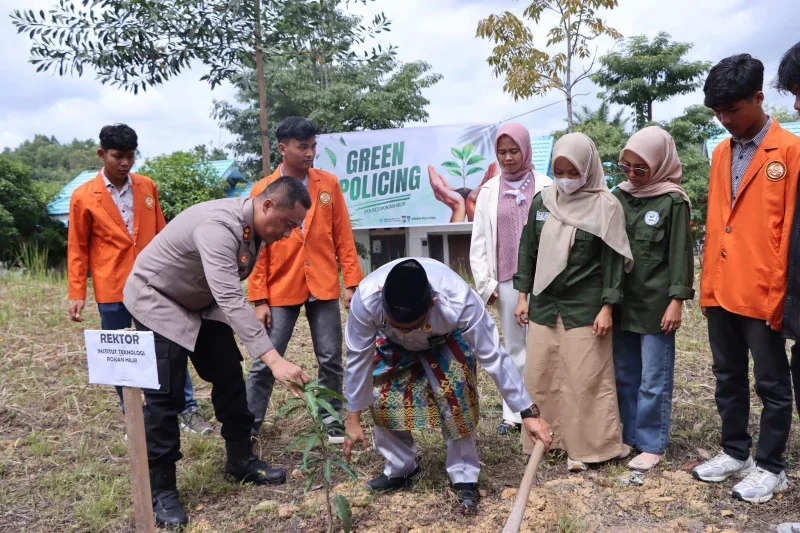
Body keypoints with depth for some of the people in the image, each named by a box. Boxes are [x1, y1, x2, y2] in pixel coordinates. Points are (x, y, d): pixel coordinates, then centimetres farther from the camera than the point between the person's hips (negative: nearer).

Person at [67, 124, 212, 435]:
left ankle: (188, 411, 17)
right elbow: (77, 249, 1)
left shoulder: (147, 187, 5)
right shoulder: (83, 197, -3)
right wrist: (77, 293, -3)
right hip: (111, 290, -2)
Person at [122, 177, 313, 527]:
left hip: (201, 304, 9)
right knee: (165, 396, -9)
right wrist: (274, 359, -50)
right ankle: (160, 490, 5)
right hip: (157, 302, -8)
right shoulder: (220, 226, -36)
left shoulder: (254, 228, -7)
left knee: (229, 378, 6)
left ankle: (241, 461, 20)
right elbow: (230, 300, -46)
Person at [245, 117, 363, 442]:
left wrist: (352, 282, -1)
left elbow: (343, 236, 4)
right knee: (265, 361, 5)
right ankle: (249, 424, 21)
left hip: (324, 287, 2)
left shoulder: (329, 183, 2)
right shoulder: (262, 191, -3)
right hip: (280, 291, -1)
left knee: (331, 360, 7)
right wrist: (259, 299, -6)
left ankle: (331, 419, 24)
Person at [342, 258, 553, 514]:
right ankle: (401, 469, 17)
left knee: (456, 397, -18)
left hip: (446, 339, -2)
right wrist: (353, 418, -16)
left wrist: (527, 412, -29)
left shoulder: (459, 300, -44)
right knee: (383, 399, -8)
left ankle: (465, 479, 0)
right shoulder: (366, 299, -40)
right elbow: (358, 358, -25)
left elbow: (493, 356, -33)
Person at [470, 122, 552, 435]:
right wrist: (484, 283, 2)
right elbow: (479, 241, 7)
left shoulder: (544, 186, 1)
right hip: (506, 281, 3)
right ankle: (514, 413, 18)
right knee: (514, 347, 10)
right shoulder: (490, 190, 7)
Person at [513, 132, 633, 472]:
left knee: (587, 379, 0)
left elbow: (613, 259, -6)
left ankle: (587, 447, 15)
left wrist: (607, 307, -10)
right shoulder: (543, 201, 7)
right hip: (544, 304, 5)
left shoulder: (605, 205, -6)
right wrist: (523, 295, 10)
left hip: (585, 308, -4)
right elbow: (528, 250, 12)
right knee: (539, 376, 9)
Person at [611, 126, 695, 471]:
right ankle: (628, 436, 26)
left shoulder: (673, 201, -5)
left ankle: (651, 445, 15)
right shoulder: (619, 196, 9)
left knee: (654, 380, 2)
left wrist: (676, 300, -11)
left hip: (656, 304, -5)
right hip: (622, 302, 5)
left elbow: (680, 255, -6)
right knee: (624, 375, 13)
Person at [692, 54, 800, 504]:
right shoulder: (721, 153, 11)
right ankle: (735, 451, 32)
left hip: (763, 293, -6)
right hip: (721, 290, 6)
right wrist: (708, 284, 10)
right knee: (728, 377, 17)